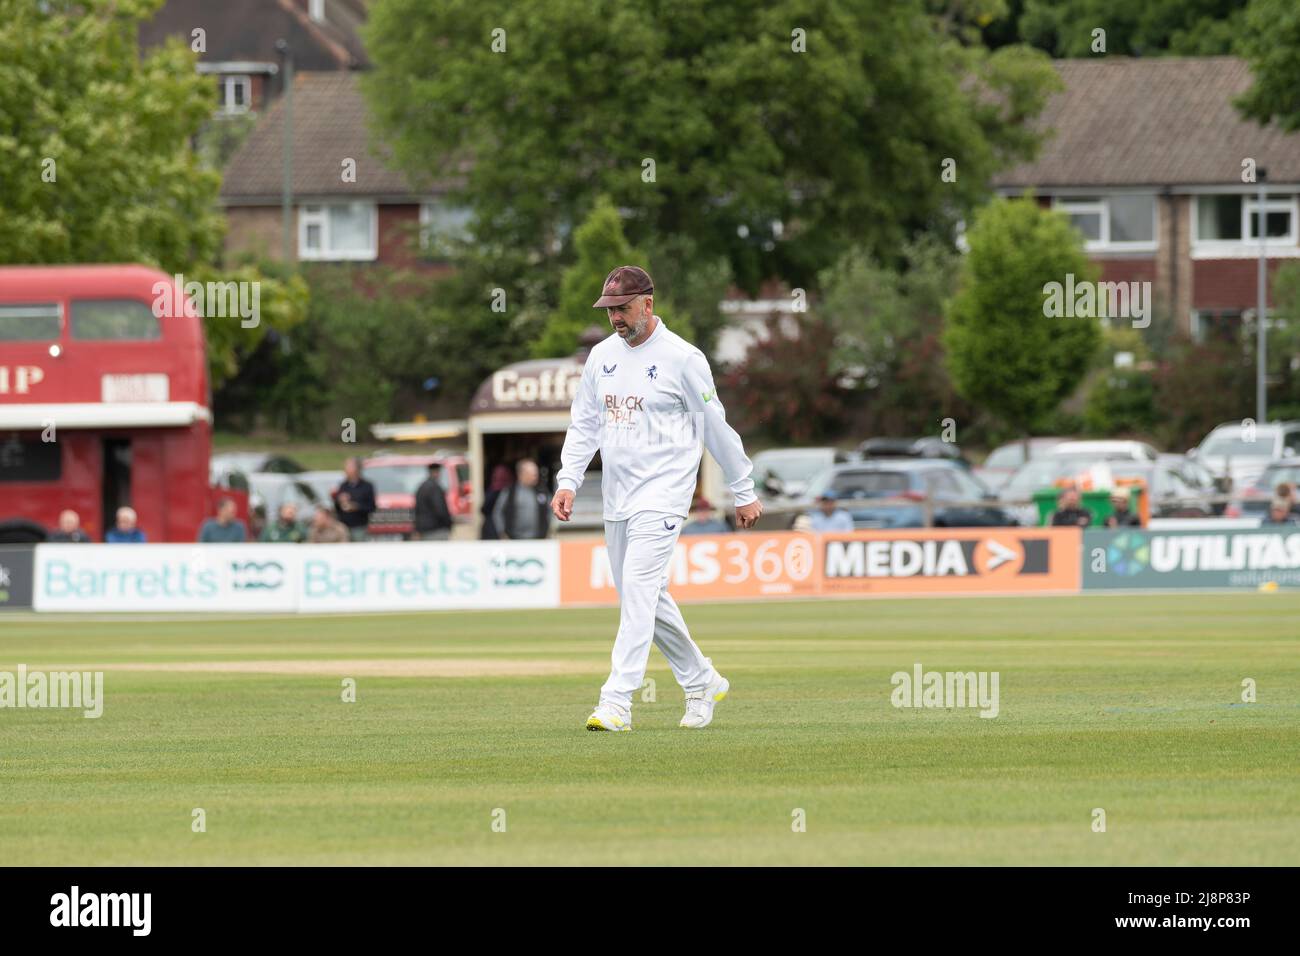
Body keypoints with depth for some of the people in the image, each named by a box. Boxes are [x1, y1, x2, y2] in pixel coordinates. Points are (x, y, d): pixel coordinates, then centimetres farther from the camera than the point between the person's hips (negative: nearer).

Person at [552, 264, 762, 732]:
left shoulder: (681, 357, -9)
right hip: (616, 498, 7)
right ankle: (702, 683, 29)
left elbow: (716, 427, -4)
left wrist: (744, 493, 0)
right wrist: (568, 481, 1)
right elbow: (584, 424, 14)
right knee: (646, 598, 12)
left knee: (637, 589, -18)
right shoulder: (602, 356, 10)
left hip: (662, 496, -7)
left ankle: (616, 703, -24)